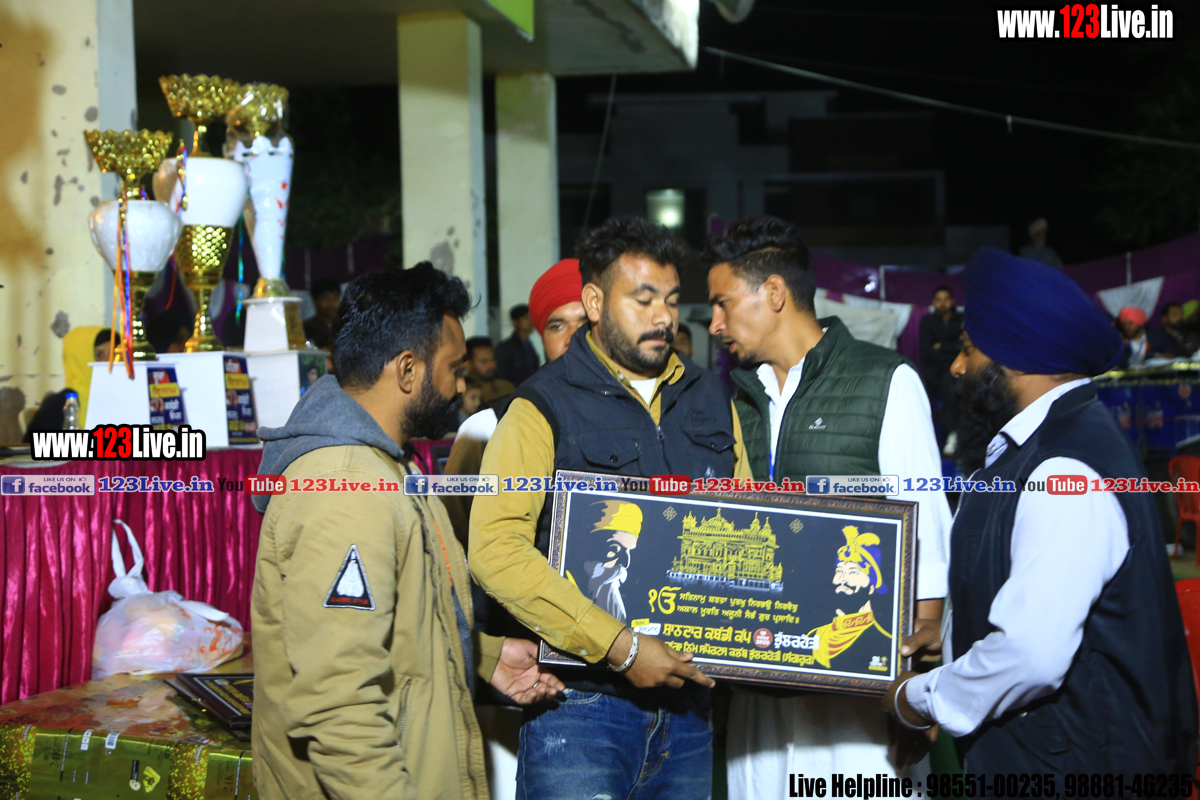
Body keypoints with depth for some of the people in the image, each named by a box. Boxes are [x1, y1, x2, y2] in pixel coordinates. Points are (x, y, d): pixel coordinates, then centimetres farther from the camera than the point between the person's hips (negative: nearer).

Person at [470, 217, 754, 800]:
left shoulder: (710, 400, 12)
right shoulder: (544, 407, -7)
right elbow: (495, 549, -19)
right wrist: (619, 645, -21)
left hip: (687, 702, 5)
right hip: (580, 702, -5)